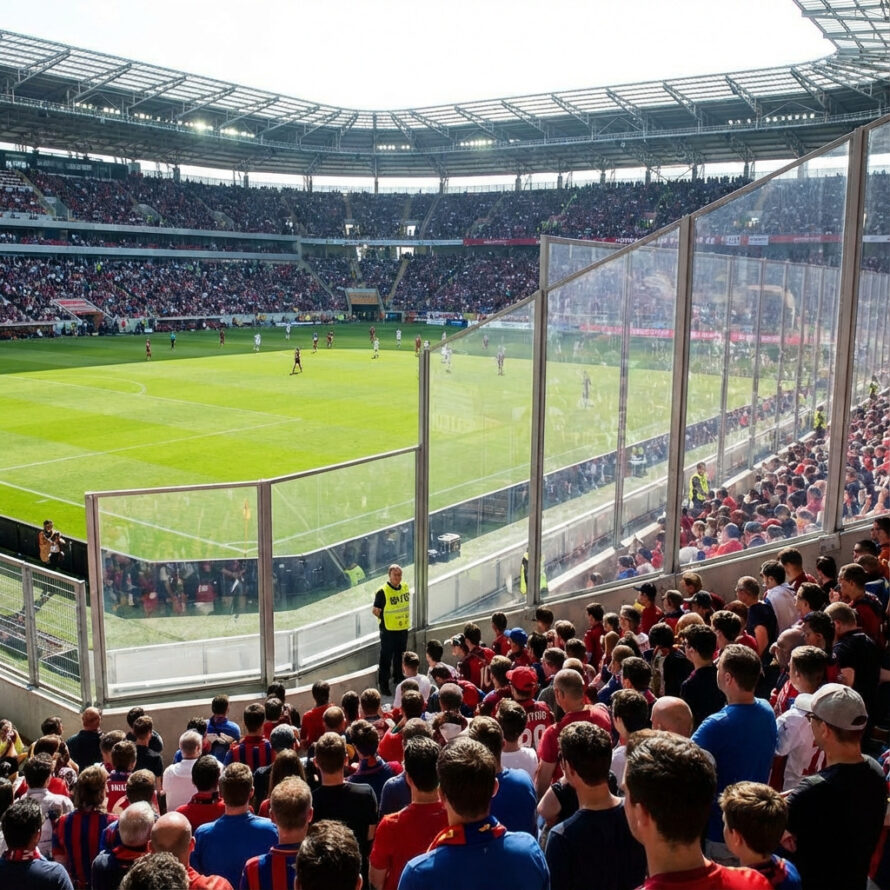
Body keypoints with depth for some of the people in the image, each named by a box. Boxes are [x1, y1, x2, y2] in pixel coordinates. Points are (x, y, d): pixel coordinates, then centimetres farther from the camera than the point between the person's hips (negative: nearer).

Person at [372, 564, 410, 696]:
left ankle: (398, 677, 39)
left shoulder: (405, 587, 2)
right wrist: (384, 618, -18)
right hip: (388, 630, -6)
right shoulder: (382, 592, -18)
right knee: (386, 658, 1)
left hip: (403, 629, 6)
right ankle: (383, 684, 12)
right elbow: (376, 610, -11)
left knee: (400, 655, 21)